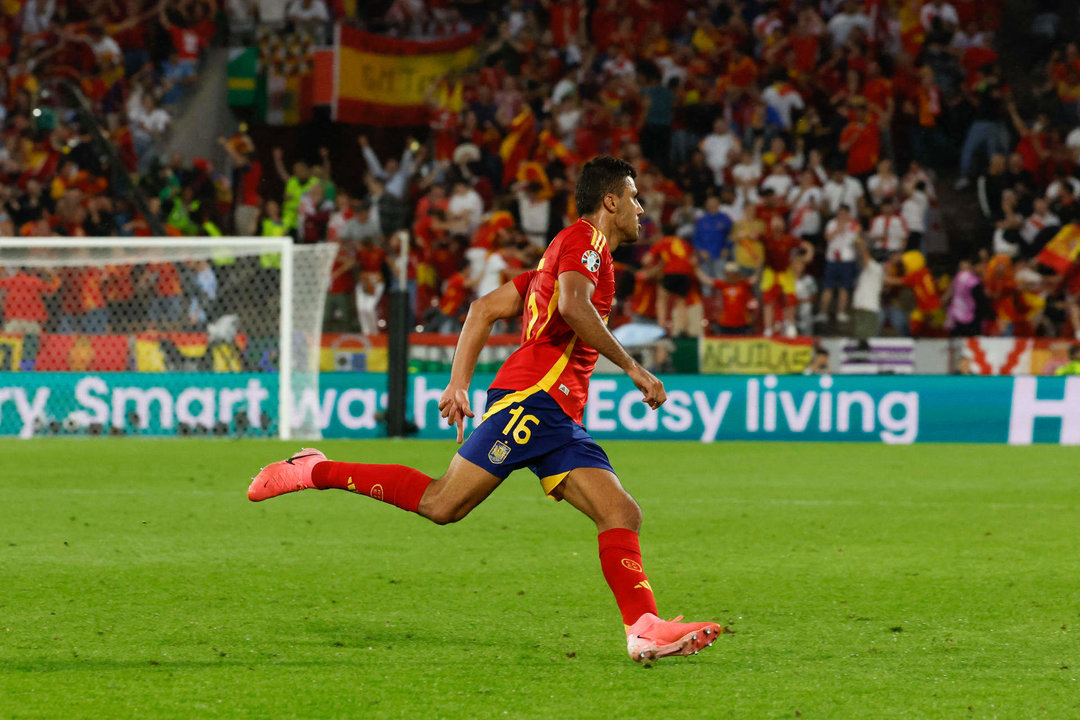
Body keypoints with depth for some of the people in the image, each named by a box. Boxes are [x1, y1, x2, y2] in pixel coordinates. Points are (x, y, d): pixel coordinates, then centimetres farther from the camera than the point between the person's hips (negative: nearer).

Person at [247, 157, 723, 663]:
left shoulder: (561, 255, 29)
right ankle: (313, 472, 1)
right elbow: (573, 306, -20)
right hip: (531, 396, -10)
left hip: (560, 421, 10)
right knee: (443, 504, -12)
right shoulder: (584, 240, 1)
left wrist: (458, 384, 17)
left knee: (622, 516, -4)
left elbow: (484, 309, 26)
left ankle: (645, 629, -14)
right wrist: (632, 368, -15)